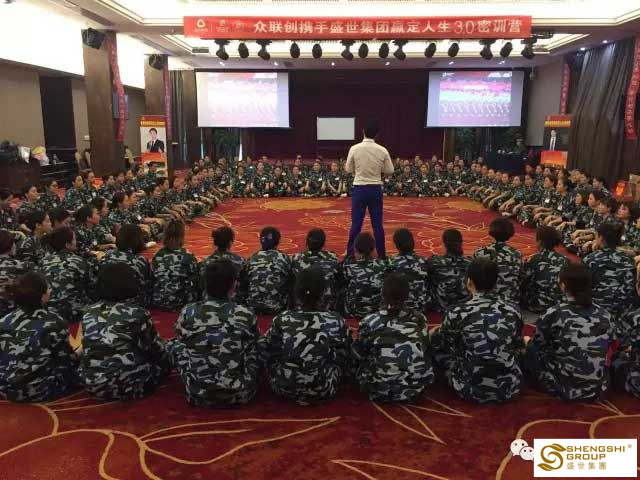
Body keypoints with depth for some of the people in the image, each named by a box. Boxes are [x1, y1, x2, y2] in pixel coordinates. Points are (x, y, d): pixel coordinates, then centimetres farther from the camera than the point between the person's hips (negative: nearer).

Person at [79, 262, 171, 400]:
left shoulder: (90, 312, 3)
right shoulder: (137, 314, -13)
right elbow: (156, 350, -2)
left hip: (91, 384, 6)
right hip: (128, 386, -6)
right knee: (165, 359, 14)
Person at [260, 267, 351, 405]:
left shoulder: (281, 320, -13)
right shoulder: (337, 322, -14)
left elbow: (267, 354, 1)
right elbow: (343, 361, -2)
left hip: (284, 388, 1)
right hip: (322, 392, 0)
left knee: (264, 344, 20)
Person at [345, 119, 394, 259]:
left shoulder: (354, 149, -8)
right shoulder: (382, 150, -5)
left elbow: (348, 170, 2)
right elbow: (390, 171, 3)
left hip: (359, 188, -1)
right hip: (375, 189, 1)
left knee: (356, 223, 4)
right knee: (377, 224, 8)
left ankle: (350, 255, 7)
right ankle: (381, 255, 15)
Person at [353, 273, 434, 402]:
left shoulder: (370, 322, -12)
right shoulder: (419, 319, -5)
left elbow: (358, 356, 1)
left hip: (378, 391, -1)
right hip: (414, 389, 1)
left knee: (361, 362, 25)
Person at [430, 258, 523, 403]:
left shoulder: (458, 312, -14)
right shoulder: (512, 310, -3)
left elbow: (439, 343, 5)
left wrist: (433, 334, 28)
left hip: (472, 389, -4)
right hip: (510, 388, 4)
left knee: (437, 345, 14)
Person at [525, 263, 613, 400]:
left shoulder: (554, 314, -15)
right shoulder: (605, 316, -4)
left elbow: (537, 346, 1)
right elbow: (602, 351, 12)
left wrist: (527, 343, 25)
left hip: (561, 388, -5)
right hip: (598, 391, 5)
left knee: (531, 350, 17)